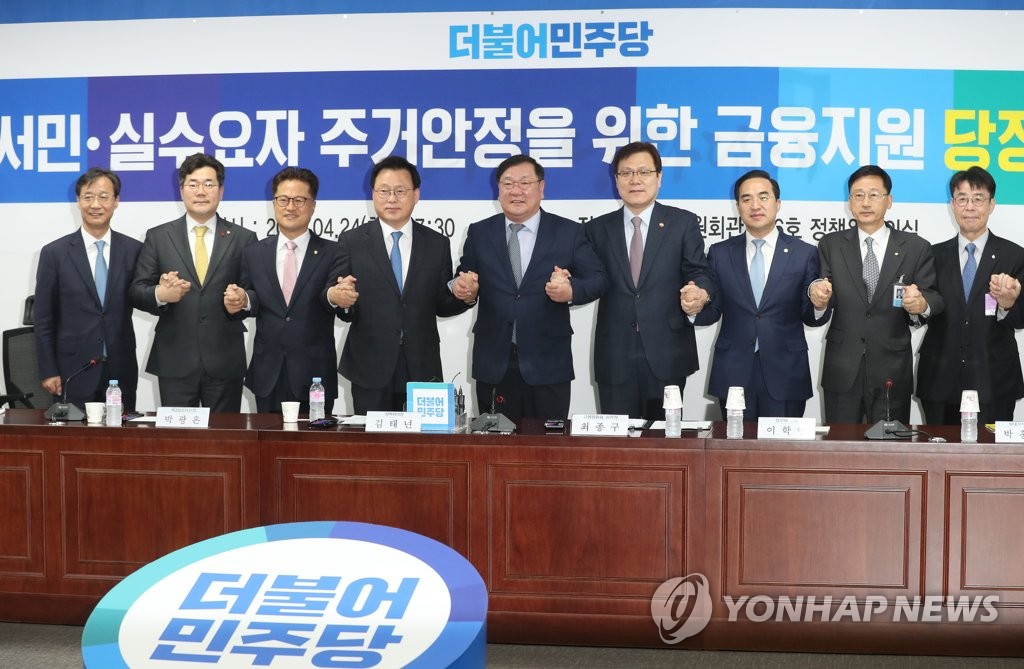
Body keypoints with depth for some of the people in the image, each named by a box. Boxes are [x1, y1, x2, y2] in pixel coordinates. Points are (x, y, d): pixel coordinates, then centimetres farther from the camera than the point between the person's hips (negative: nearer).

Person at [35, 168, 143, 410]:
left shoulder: (134, 250, 3)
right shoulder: (54, 253, 0)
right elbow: (44, 320, 1)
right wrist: (48, 371, -3)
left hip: (121, 370, 1)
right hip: (74, 371, -1)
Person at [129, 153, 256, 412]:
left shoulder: (243, 239, 5)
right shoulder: (157, 237, 7)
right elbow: (137, 292, 4)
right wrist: (160, 294, -16)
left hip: (225, 363, 0)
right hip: (175, 362, 0)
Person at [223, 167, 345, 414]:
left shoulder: (332, 253, -1)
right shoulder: (253, 253, 8)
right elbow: (252, 301, 9)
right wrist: (241, 300, -14)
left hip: (315, 375, -2)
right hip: (267, 375, 2)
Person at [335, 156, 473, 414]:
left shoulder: (437, 244, 6)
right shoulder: (351, 241, 3)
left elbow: (441, 305, 8)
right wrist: (339, 299, -22)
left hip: (422, 370, 1)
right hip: (370, 370, -1)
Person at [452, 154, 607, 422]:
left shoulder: (569, 232, 2)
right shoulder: (479, 233, 9)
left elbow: (598, 278, 0)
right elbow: (464, 278, 9)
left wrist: (572, 290, -20)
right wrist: (461, 287, -15)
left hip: (548, 363, -1)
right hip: (494, 364, 2)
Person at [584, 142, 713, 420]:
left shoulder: (683, 223, 4)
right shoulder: (597, 229, 10)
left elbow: (698, 272, -1)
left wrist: (700, 294, -24)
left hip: (666, 354, -1)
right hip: (615, 358, 1)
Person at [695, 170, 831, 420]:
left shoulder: (804, 254, 1)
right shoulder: (720, 253, 5)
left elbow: (811, 317, 2)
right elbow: (713, 311, 6)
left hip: (785, 373, -1)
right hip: (733, 372, 1)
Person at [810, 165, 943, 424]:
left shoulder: (916, 248, 4)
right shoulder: (831, 245, 6)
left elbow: (935, 300, -1)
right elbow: (824, 299, 0)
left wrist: (922, 305, -24)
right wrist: (818, 298, -24)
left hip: (892, 372, -1)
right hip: (842, 371, 1)